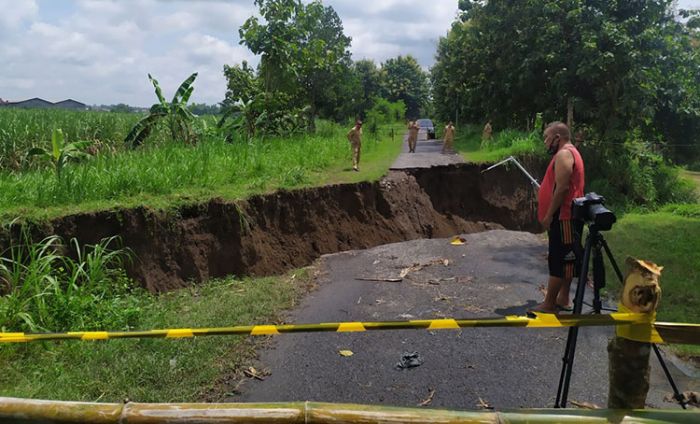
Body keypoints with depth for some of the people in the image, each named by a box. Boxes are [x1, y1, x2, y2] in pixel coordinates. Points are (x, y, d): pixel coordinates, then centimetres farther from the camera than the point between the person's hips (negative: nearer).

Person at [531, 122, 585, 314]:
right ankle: (563, 299, 22)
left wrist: (549, 215, -19)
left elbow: (562, 188, -22)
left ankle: (549, 304, -2)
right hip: (566, 216, 11)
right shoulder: (569, 153, 18)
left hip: (563, 217, -11)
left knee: (558, 260, -7)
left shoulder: (563, 154, -15)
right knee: (565, 260, 14)